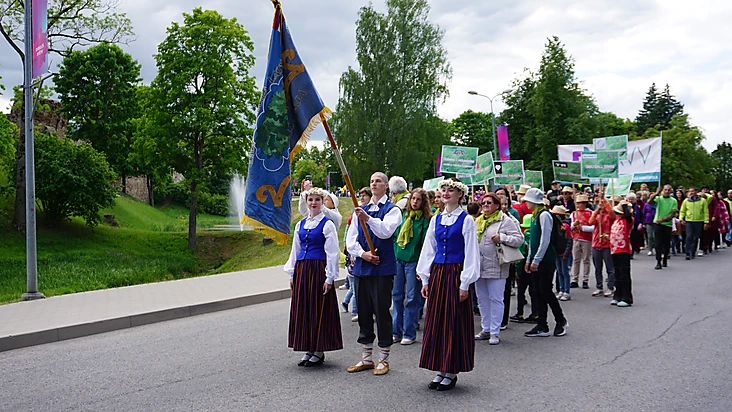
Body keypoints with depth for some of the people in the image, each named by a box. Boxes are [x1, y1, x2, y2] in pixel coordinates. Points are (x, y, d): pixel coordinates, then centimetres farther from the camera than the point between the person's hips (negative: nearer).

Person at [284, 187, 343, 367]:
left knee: (319, 309, -2)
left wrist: (329, 277, -12)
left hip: (319, 269, -6)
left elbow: (332, 253, -7)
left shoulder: (327, 224, -4)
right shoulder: (300, 224, 13)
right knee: (302, 309, 7)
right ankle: (308, 350, 17)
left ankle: (319, 351, 8)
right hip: (302, 270, 6)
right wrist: (292, 274, 12)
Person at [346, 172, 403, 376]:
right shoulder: (360, 210, 15)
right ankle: (366, 358, 21)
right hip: (361, 267, 6)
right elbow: (350, 239, 10)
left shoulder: (392, 210, -1)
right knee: (364, 312, 10)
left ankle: (383, 360, 9)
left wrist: (368, 219, -36)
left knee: (382, 312, -2)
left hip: (382, 268, -5)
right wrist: (362, 253, -8)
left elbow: (386, 231, -20)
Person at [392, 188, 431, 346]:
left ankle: (409, 334, 9)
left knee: (412, 297, 1)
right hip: (398, 259, 5)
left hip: (414, 261, -5)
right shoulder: (403, 215, 9)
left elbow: (426, 243, -8)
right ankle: (396, 331, 17)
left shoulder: (426, 219, -4)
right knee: (397, 295, 8)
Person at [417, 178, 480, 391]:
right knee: (436, 321, 7)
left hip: (456, 274, -5)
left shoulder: (466, 220, -4)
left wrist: (465, 284, -11)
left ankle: (452, 371, 9)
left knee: (454, 322, -1)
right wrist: (425, 279, 9)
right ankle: (440, 370, 17)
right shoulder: (436, 219, 11)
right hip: (437, 273, 5)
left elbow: (471, 253, -6)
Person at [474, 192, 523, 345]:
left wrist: (502, 238, -19)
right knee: (482, 299, 12)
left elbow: (519, 239, -8)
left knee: (496, 299, -3)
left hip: (496, 267, -7)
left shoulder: (505, 220, -4)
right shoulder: (478, 221, 16)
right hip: (479, 267, 7)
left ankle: (494, 333, 3)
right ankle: (486, 329, 22)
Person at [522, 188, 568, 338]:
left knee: (545, 291, -5)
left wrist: (536, 260, -18)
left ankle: (561, 321, 13)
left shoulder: (544, 215, -12)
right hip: (536, 261, 9)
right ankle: (542, 327, 11)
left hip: (546, 260, -9)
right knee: (538, 292, 7)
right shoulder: (534, 215, 15)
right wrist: (529, 260, 17)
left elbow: (545, 240, -17)